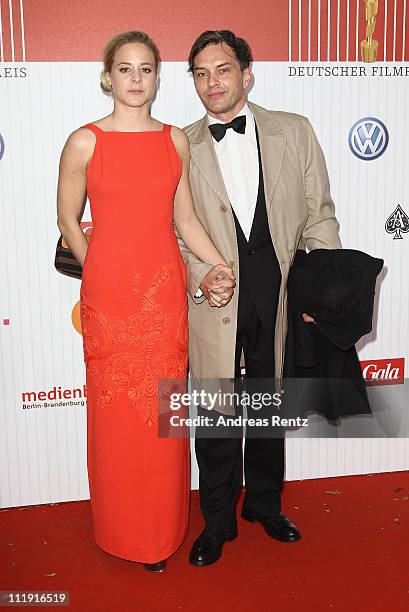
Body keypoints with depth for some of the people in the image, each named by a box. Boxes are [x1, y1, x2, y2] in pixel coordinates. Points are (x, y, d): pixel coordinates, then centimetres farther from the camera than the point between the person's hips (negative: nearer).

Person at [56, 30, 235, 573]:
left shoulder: (176, 140, 6)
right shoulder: (84, 142, -4)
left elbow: (185, 218, 9)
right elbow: (68, 219, 4)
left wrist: (224, 268, 0)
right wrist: (103, 275, 7)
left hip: (166, 291, 3)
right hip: (108, 294, -2)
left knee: (162, 416, 10)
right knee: (117, 416, 8)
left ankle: (162, 532, 31)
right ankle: (123, 531, 30)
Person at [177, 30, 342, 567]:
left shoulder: (294, 131, 2)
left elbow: (320, 214, 2)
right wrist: (198, 277, -14)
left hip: (281, 296, 1)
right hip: (214, 301, -1)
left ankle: (265, 505, 40)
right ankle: (217, 522, 30)